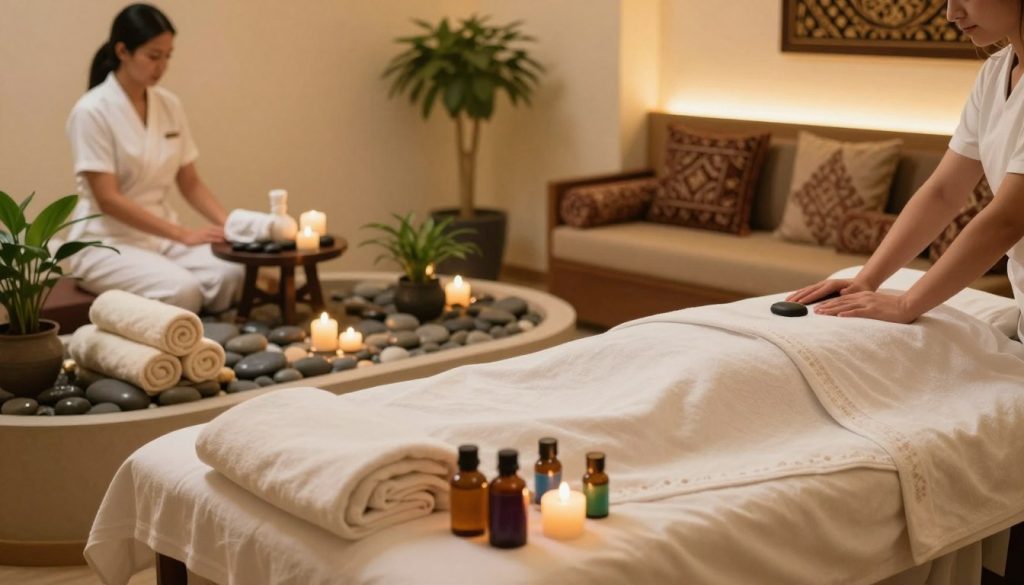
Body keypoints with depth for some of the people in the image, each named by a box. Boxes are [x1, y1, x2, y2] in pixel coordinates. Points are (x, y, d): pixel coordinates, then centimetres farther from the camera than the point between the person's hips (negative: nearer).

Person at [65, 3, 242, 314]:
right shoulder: (92, 111, -14)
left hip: (162, 236, 6)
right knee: (182, 289, -34)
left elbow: (190, 183, 10)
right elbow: (108, 199, -19)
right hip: (106, 242, -5)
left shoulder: (170, 105, 5)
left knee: (231, 274, -26)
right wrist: (184, 234, -23)